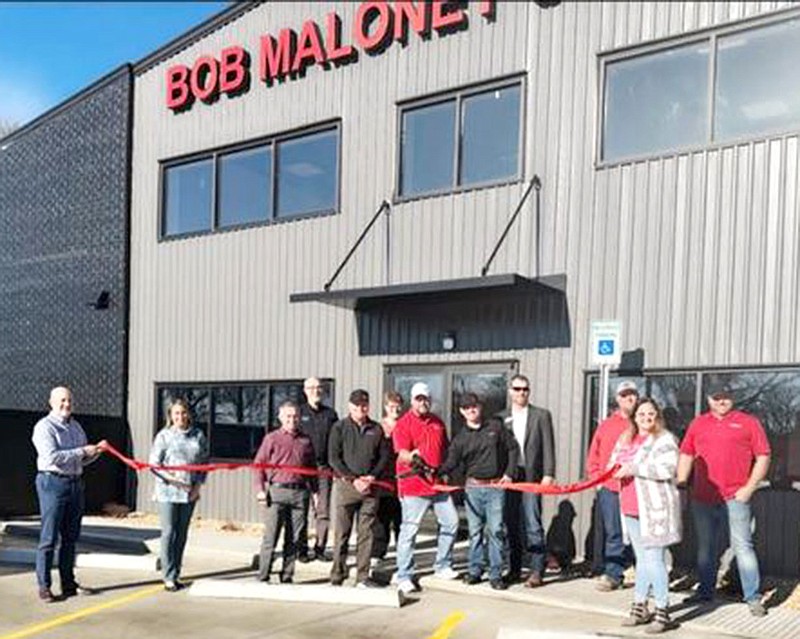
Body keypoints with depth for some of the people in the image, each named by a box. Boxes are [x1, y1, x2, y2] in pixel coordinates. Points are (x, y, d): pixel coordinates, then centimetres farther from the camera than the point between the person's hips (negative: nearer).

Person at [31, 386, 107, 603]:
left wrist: (96, 450, 1)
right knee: (49, 538, -4)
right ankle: (44, 586, 1)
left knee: (71, 537, 11)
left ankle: (68, 583, 19)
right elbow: (51, 457, -20)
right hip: (53, 482, -7)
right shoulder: (44, 427, -7)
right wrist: (82, 451, -19)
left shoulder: (76, 426, 16)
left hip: (76, 483, 7)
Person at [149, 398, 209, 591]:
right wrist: (172, 478, -15)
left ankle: (175, 575, 19)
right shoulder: (164, 436, -2)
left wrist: (198, 485, 1)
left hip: (190, 493, 3)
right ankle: (169, 577, 2)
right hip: (168, 491, -3)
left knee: (182, 534, 9)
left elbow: (204, 462, 12)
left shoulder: (198, 436, 6)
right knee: (169, 533, -4)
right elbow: (154, 464, -2)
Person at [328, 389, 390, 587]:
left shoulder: (376, 429, 11)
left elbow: (384, 456, 11)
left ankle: (363, 577, 10)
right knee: (342, 533, 1)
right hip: (345, 484, -2)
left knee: (366, 534, 4)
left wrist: (373, 476, -6)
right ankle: (337, 575, 9)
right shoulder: (340, 427, 3)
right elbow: (333, 458, -2)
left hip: (370, 487, 2)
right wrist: (352, 479, -10)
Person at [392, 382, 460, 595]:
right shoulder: (403, 424, -7)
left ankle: (442, 566, 26)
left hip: (438, 484, 7)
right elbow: (402, 454, -18)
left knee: (450, 522, 11)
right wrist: (413, 457, -37)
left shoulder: (437, 422, 14)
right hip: (413, 486, -7)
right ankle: (404, 577, 3)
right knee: (409, 531, -4)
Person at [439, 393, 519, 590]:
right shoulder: (460, 438, 4)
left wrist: (509, 472, 2)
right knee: (475, 531, 7)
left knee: (495, 529, -4)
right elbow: (451, 463, -4)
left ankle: (495, 574, 2)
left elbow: (513, 448, 10)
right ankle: (475, 570, 19)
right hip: (473, 487, 2)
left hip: (496, 487, -1)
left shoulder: (496, 426, 4)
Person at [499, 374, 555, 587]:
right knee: (511, 526, 7)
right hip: (508, 478, 3)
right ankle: (514, 569, 16)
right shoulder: (502, 418, 13)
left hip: (532, 477, -3)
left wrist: (548, 474, -8)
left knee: (533, 526, -7)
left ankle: (536, 571, -2)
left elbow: (548, 447, 1)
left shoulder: (541, 415, 6)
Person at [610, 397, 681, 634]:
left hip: (654, 510, -7)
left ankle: (662, 614, 1)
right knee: (642, 559, 16)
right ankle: (639, 607, 23)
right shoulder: (626, 439, 15)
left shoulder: (665, 439, -8)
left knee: (654, 560, -7)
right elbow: (613, 461, 26)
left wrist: (633, 468, -19)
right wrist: (617, 469, 1)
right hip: (631, 510, 7)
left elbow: (668, 469, -21)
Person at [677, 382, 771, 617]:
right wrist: (680, 485, 7)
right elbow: (686, 456, 15)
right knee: (705, 547, 13)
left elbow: (763, 457, 0)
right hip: (702, 498, 4)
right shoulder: (698, 424, 12)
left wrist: (749, 488, -7)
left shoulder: (748, 423, 1)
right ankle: (705, 592, 25)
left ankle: (753, 598, 2)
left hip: (734, 498, -4)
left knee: (742, 546, -4)